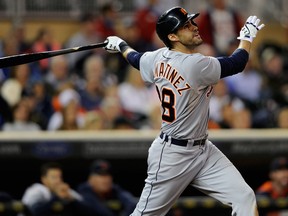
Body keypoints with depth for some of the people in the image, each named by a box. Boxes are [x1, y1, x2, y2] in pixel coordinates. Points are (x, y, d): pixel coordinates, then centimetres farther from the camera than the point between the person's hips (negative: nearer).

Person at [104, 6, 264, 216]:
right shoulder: (196, 65, -24)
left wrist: (121, 45, 45)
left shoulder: (158, 59, 2)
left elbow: (136, 58, 23)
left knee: (245, 198, -4)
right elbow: (237, 63, -16)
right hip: (173, 155, -9)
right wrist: (248, 35, 3)